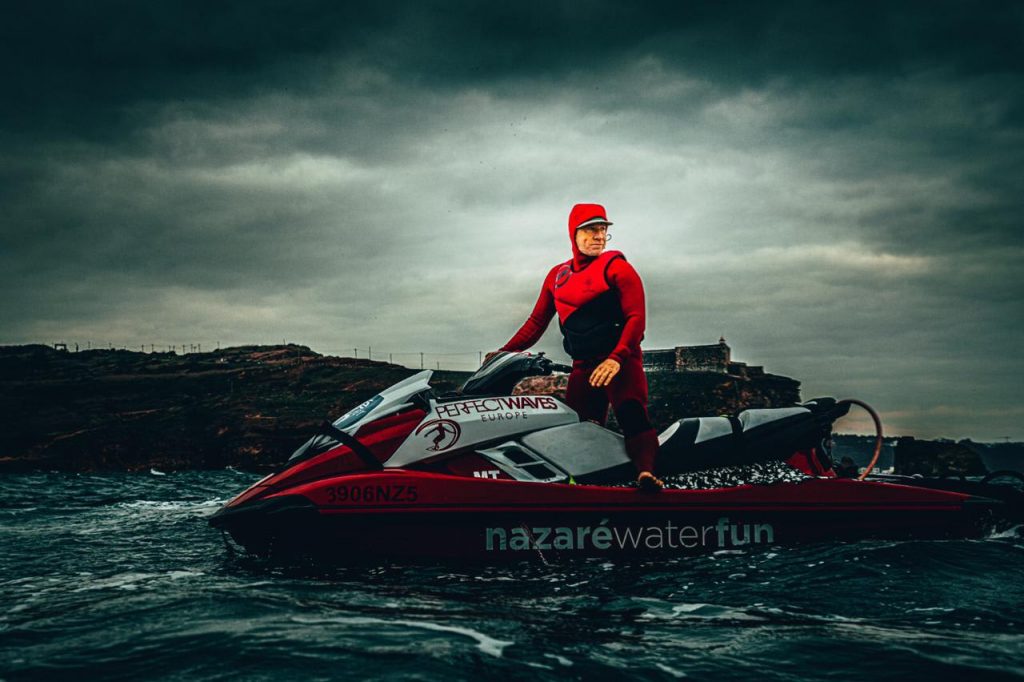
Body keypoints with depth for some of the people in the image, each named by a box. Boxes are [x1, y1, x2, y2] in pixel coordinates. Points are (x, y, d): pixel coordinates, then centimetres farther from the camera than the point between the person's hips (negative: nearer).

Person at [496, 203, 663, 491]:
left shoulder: (616, 266, 1)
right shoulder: (557, 275, 17)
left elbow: (636, 317, -9)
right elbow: (537, 321, 24)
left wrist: (616, 358, -23)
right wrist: (505, 352, 15)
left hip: (620, 360, -7)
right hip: (583, 366, 7)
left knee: (631, 413, -30)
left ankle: (646, 472, -49)